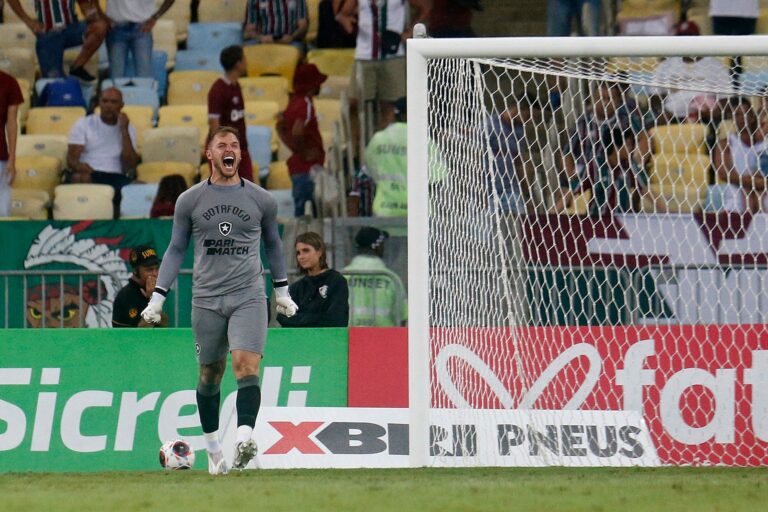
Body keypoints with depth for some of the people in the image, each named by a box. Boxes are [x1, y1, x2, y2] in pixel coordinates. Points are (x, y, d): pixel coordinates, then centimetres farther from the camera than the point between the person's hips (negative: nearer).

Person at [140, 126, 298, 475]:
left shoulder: (261, 200, 7)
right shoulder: (190, 200, 6)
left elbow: (272, 243, 21)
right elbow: (176, 249, 12)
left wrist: (282, 292, 25)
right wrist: (157, 299, 7)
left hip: (249, 298, -1)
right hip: (206, 299, 1)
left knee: (246, 366, -19)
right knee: (210, 374, 6)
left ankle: (244, 439, -33)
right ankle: (213, 448, 20)